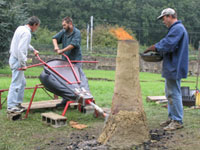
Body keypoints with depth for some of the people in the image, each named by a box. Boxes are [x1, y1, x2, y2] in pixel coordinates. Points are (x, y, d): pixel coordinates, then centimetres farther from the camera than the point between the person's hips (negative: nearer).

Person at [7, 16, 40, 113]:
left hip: (14, 57, 10)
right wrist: (23, 64, -22)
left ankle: (17, 103, 23)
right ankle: (11, 106, -1)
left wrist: (33, 50, 43)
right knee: (16, 83, -6)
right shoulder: (26, 33, -18)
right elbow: (21, 49, -27)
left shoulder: (21, 28, 12)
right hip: (17, 60, -10)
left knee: (22, 82, 16)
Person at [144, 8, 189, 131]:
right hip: (172, 67, 11)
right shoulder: (176, 28, 19)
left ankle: (178, 121, 2)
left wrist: (155, 47, -10)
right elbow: (168, 44, 21)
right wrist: (157, 49, 6)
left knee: (174, 93, -6)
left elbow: (168, 44, -25)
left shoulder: (178, 28, -16)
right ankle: (172, 118, 26)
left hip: (174, 68, -11)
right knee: (170, 93, 17)